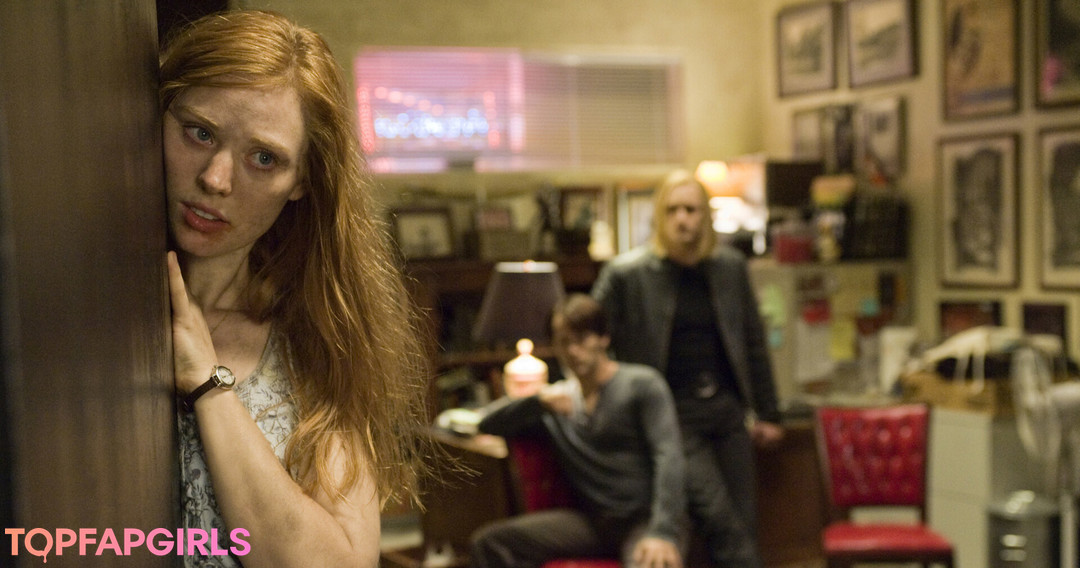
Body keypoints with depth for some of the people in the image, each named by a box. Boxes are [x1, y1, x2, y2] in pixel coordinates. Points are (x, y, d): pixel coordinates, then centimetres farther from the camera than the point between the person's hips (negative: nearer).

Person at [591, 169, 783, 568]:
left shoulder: (731, 267, 7)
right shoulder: (625, 273, -5)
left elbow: (753, 343, 13)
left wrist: (767, 413, 13)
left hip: (728, 409, 4)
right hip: (672, 416, -4)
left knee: (744, 527, 7)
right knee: (723, 526, -12)